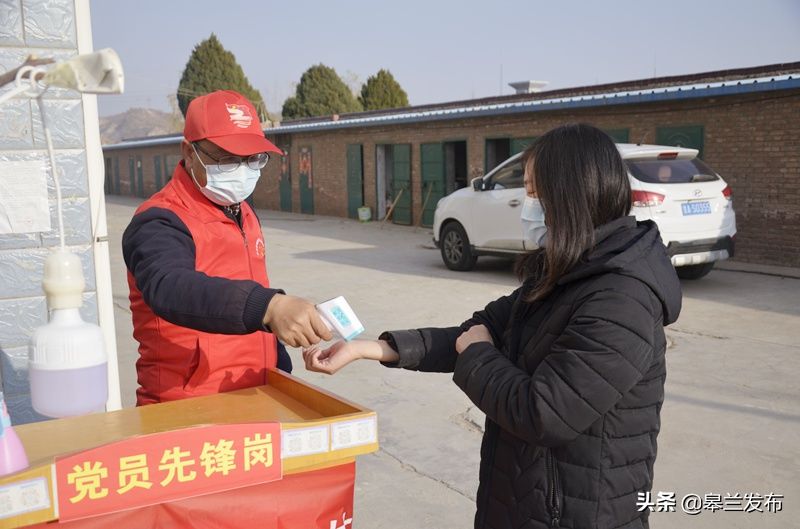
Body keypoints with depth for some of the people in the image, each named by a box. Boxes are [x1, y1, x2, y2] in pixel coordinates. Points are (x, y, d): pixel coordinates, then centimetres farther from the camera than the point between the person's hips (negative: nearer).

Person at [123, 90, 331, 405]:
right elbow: (171, 288, -39)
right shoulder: (161, 223, -18)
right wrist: (268, 306, -53)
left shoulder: (244, 214, 9)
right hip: (186, 410, -7)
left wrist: (282, 373, 17)